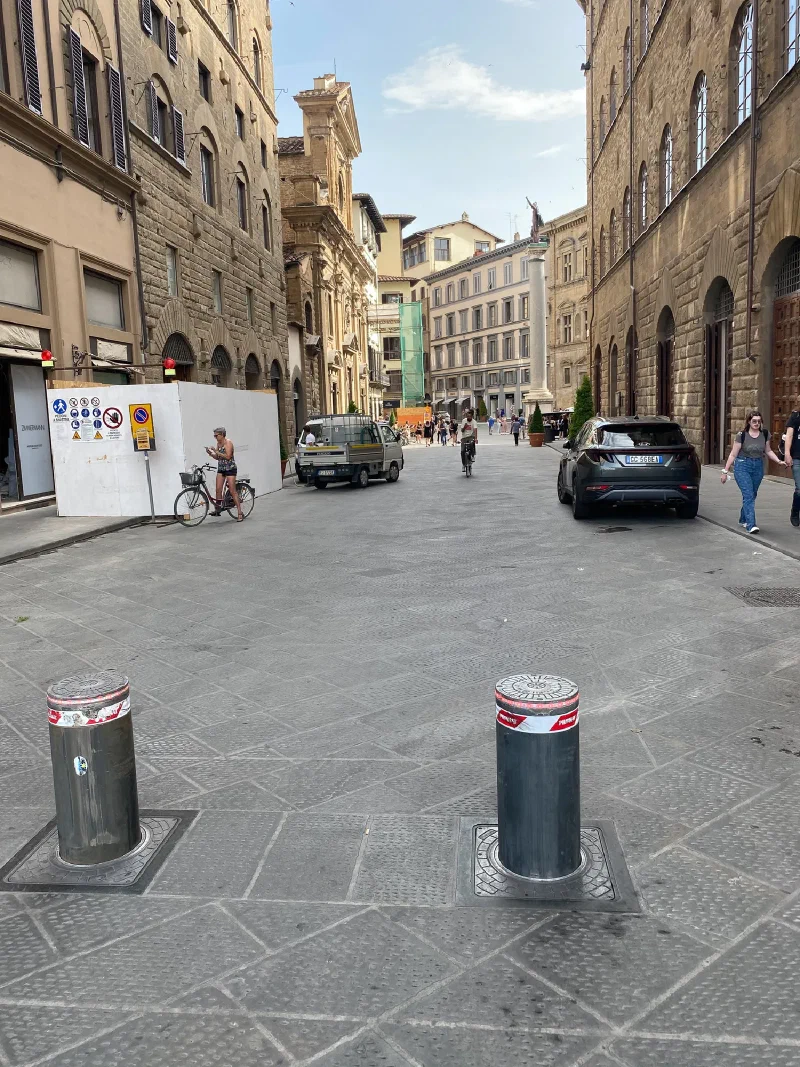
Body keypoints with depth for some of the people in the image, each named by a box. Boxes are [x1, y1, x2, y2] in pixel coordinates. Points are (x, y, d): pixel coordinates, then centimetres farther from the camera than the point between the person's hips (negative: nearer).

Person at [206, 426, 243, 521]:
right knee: (218, 489, -1)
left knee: (232, 491, -9)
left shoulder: (228, 443, -11)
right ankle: (218, 509, 9)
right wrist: (210, 453, -2)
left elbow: (228, 456, -22)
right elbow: (217, 457, 15)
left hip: (230, 469, -7)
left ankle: (240, 513, -6)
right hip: (221, 469, 7)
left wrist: (217, 452, -22)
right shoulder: (218, 443, 12)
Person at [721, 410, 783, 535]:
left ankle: (743, 520, 30)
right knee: (748, 495, -13)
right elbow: (733, 454, -4)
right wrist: (725, 471, -4)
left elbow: (768, 451, 16)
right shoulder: (742, 435, -8)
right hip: (742, 466, -4)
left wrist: (779, 461, 2)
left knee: (752, 495, 12)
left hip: (758, 467, 4)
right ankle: (751, 525, -18)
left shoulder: (765, 434, 4)